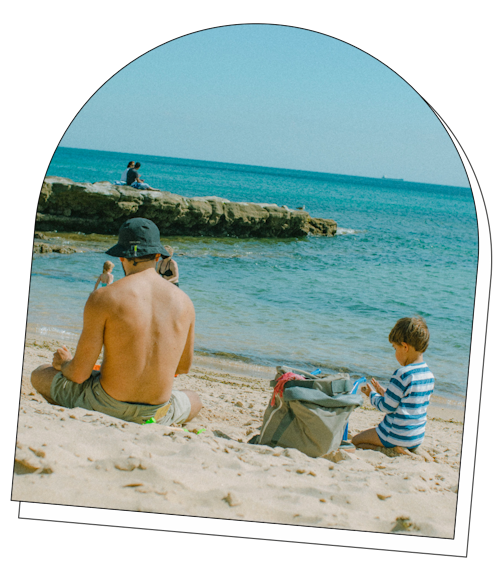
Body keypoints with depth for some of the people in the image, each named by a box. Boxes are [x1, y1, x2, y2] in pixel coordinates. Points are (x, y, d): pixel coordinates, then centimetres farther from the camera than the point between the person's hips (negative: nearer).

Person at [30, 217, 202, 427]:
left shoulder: (102, 298, -14)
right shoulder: (184, 302, -3)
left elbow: (79, 374, -12)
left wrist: (64, 364, 13)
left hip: (105, 406, -3)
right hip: (156, 414, 3)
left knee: (40, 375, 25)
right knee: (194, 400, 39)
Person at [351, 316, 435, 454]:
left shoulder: (402, 374, -23)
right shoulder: (429, 375, 3)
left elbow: (387, 407, -15)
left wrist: (372, 394, 4)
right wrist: (384, 393, 15)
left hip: (398, 436, -9)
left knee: (356, 441, 9)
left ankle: (394, 449, -9)